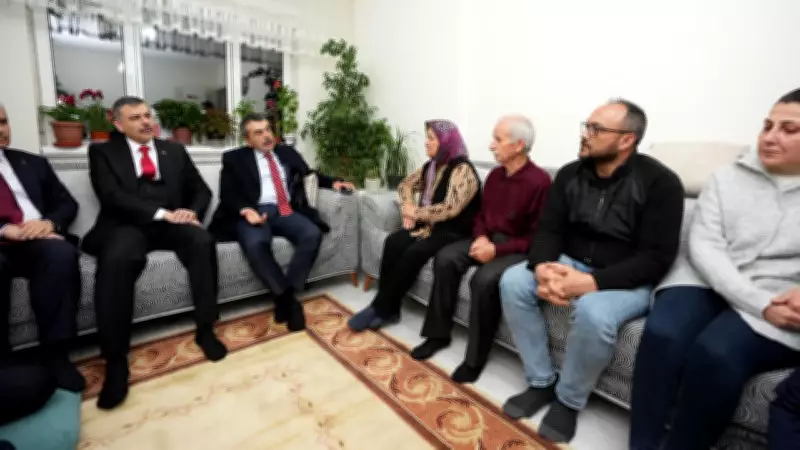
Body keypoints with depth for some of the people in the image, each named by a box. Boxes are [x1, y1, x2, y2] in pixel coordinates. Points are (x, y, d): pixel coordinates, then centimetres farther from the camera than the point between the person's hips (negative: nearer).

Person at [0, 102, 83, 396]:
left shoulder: (33, 163, 22)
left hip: (37, 241, 2)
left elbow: (68, 204, 15)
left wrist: (49, 222, -8)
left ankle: (54, 353, -28)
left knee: (62, 253, -33)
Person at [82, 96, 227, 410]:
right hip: (126, 225, -2)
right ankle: (115, 360, -24)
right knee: (117, 260, -35)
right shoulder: (103, 152, 11)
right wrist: (160, 213, -19)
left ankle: (205, 329, -20)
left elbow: (201, 190, 15)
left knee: (203, 241, -31)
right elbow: (113, 196, -6)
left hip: (170, 223, 2)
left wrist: (192, 211, -8)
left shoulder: (174, 150, 20)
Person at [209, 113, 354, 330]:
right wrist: (246, 210, -16)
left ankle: (287, 293, -22)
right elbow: (227, 194, 5)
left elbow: (309, 175, 26)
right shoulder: (234, 158, 13)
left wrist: (333, 182, 6)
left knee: (313, 234, -28)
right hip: (254, 212, -2)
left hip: (287, 210, 3)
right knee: (256, 244, -36)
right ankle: (285, 297, -22)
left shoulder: (288, 152, 22)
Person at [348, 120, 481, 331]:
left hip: (454, 232, -7)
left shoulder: (462, 170, -16)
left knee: (414, 253, -29)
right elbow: (405, 185, 19)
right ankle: (387, 308, -14)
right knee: (393, 242, -18)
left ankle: (381, 309, -13)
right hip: (429, 225, 7)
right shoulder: (431, 166, 9)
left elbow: (450, 209, -26)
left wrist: (416, 212, -14)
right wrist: (408, 211, 0)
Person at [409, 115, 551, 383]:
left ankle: (476, 357, -12)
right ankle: (439, 334, -3)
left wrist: (497, 249, -22)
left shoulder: (539, 181, -15)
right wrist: (481, 237, -4)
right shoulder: (495, 175, 8)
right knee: (445, 258, -16)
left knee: (484, 279, -33)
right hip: (489, 240, 7)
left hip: (519, 250, -7)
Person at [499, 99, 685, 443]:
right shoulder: (570, 174, 3)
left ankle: (569, 401, -5)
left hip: (628, 281, -5)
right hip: (570, 265, 5)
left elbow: (655, 259, -18)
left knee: (593, 312, -36)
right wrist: (542, 268, -24)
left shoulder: (660, 182, -12)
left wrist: (591, 282, -32)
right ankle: (541, 383, -1)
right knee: (513, 282, -18)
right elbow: (548, 230, -1)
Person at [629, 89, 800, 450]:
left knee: (714, 353, -30)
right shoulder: (726, 178, 9)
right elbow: (703, 246, -2)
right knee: (662, 335, -27)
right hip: (707, 281, 1)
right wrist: (758, 302, -16)